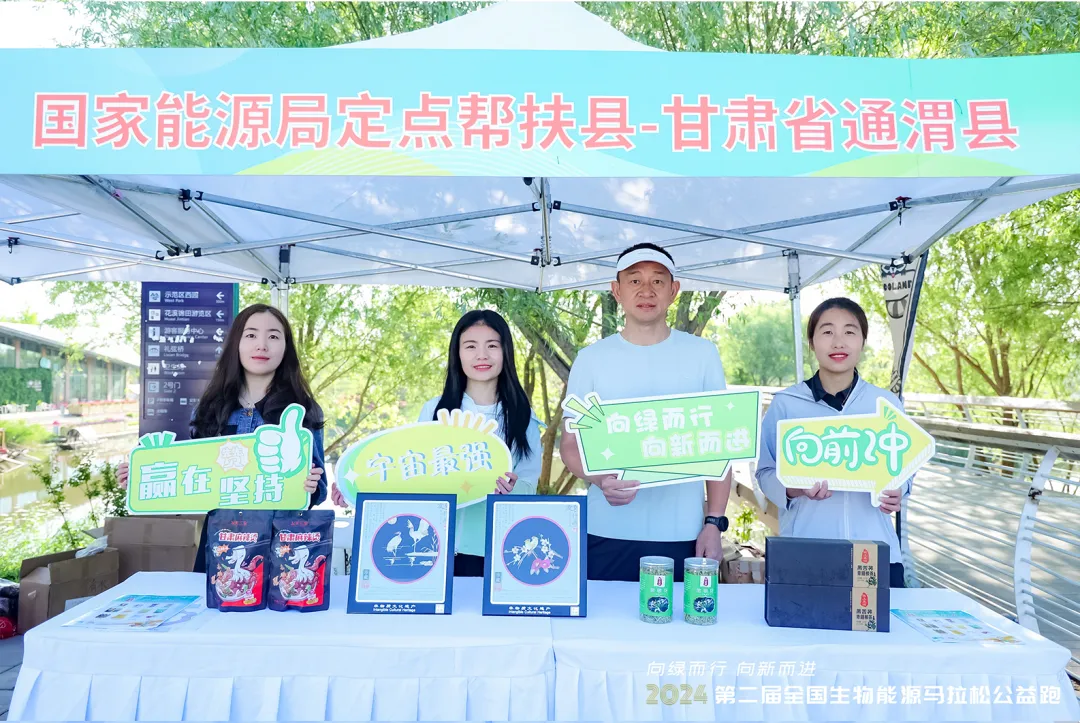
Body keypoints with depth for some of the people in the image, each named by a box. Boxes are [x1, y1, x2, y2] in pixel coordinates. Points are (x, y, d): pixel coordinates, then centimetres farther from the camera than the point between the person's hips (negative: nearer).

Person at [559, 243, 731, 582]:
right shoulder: (592, 358, 2)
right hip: (607, 535, 0)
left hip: (682, 535, 0)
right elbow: (570, 444, 3)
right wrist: (601, 480, -17)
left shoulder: (702, 354, 3)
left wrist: (714, 522, -2)